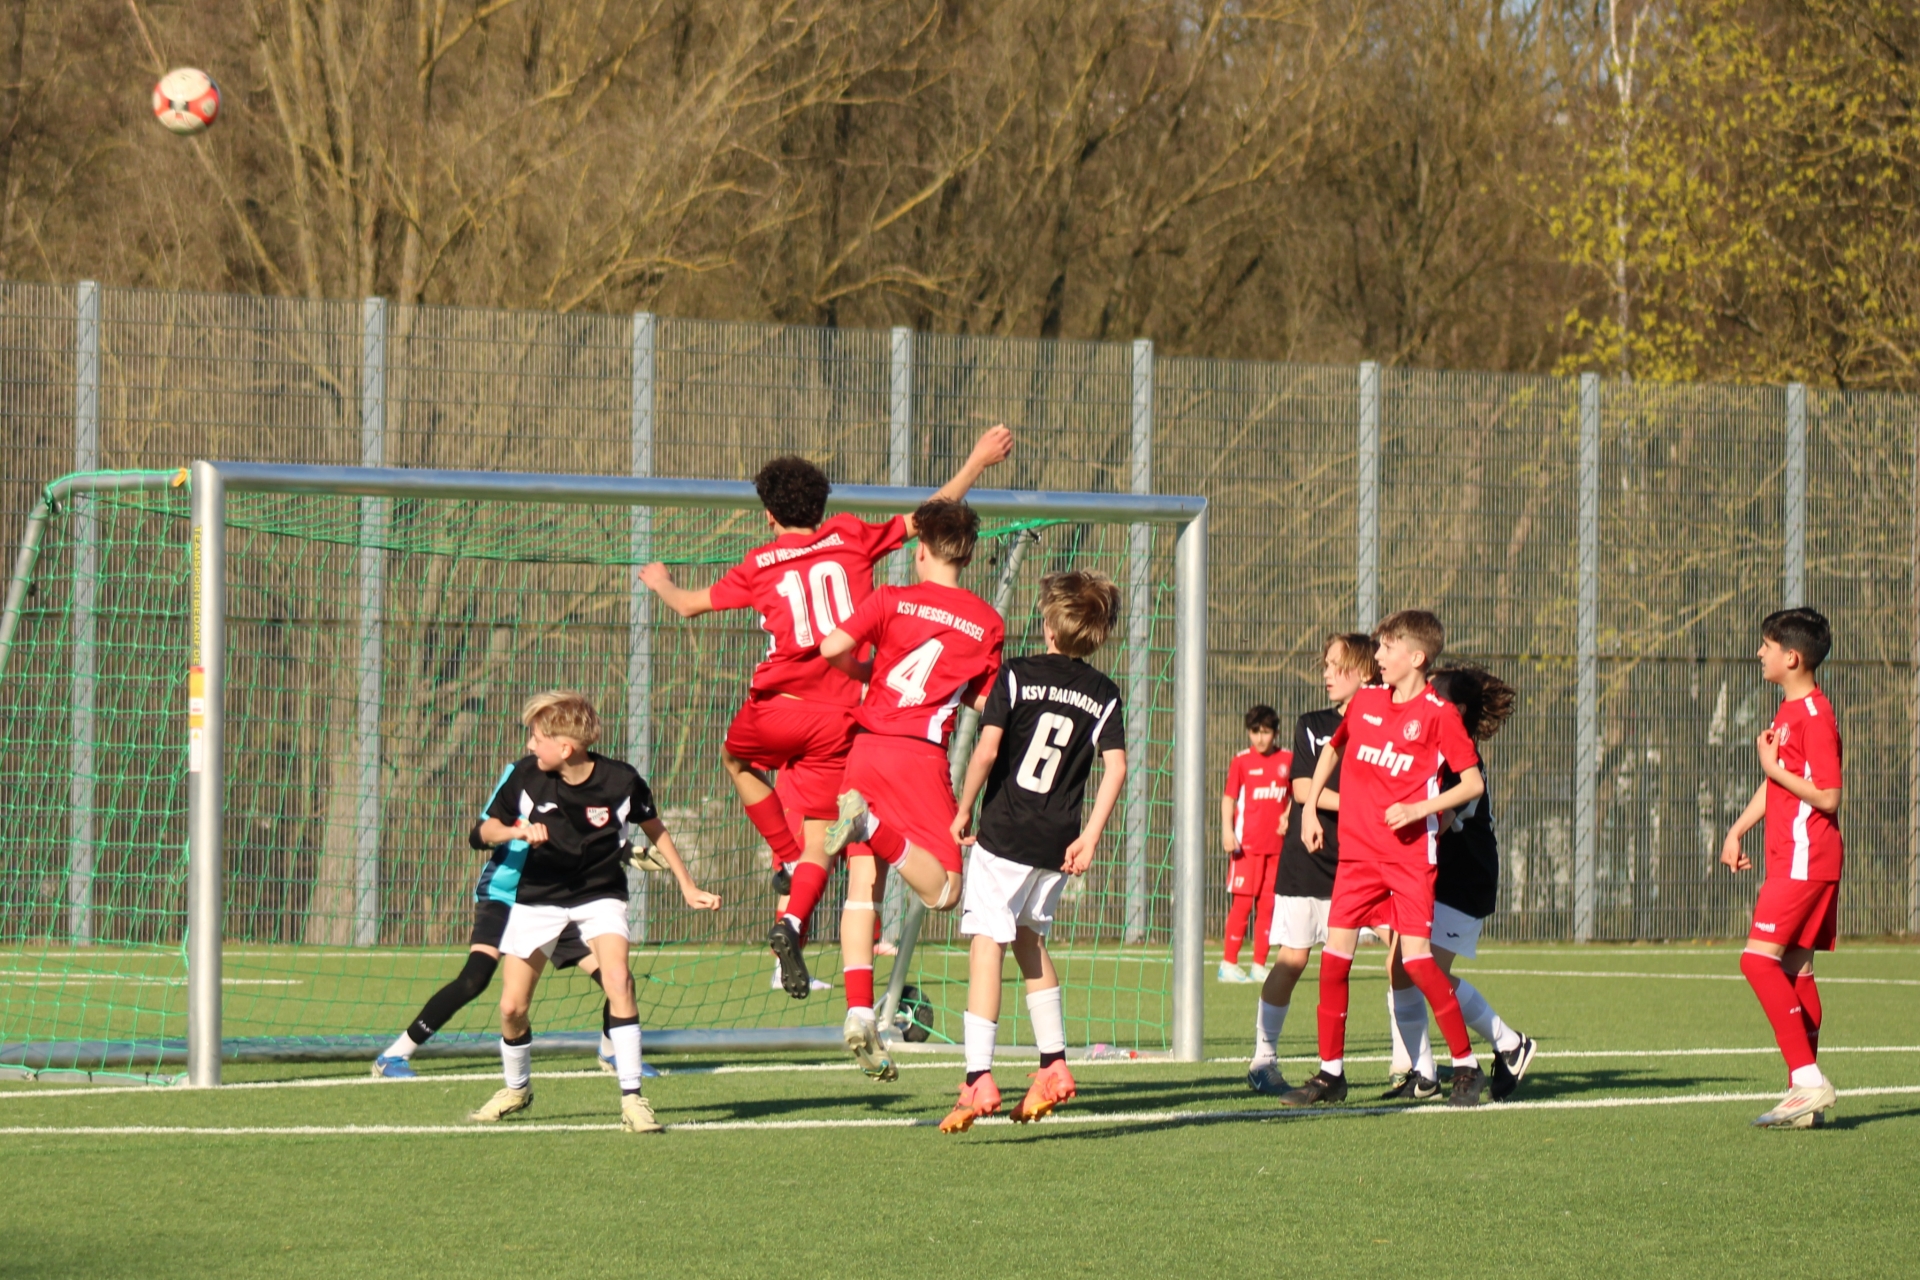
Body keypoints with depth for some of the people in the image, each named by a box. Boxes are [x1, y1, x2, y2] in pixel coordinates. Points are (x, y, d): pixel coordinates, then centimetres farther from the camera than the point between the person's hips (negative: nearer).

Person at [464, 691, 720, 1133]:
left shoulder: (621, 781, -17)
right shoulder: (525, 776, -14)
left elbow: (654, 830, 2)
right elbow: (487, 830, -2)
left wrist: (688, 887, 7)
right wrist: (518, 831, -25)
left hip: (600, 894, -2)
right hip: (537, 897, 2)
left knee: (617, 978, -26)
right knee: (511, 1006, 0)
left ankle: (632, 1098, -22)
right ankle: (516, 1088, 30)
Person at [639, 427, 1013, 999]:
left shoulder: (760, 564, 7)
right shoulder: (851, 537, 7)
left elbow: (689, 605, 19)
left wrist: (659, 583, 41)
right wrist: (978, 461, 24)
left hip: (777, 708, -1)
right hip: (839, 717, 1)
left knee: (737, 760, 34)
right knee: (820, 844, 5)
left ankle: (786, 857, 22)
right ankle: (790, 925, -19)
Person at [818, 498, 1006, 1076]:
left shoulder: (892, 600, 5)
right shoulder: (987, 622, 6)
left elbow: (833, 649, -6)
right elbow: (984, 704, 7)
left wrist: (867, 672, 15)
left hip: (866, 745, 3)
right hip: (920, 755, -3)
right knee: (943, 890, -4)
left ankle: (859, 1016, 1)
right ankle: (871, 825, -28)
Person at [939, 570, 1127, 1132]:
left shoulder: (1017, 674, -5)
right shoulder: (1103, 694, 6)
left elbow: (987, 749, -12)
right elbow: (1116, 766, -3)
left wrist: (963, 811, -1)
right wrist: (1089, 836, 0)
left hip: (1004, 835, -5)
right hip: (1057, 845, 5)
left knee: (987, 946, -5)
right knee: (1029, 938, 24)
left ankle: (979, 1079, -15)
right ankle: (1053, 1065, 21)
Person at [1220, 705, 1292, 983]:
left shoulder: (1287, 759, 8)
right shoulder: (1241, 761, -1)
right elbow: (1228, 798, -3)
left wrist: (1288, 816, 0)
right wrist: (1227, 830, -15)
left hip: (1276, 844, 4)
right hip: (1247, 843, -4)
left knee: (1268, 905, 5)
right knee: (1242, 903, -6)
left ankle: (1259, 966, 10)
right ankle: (1229, 964, -1)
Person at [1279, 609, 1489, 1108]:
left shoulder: (1438, 715, -7)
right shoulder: (1365, 702, 9)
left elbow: (1473, 783, -6)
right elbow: (1333, 750, 27)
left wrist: (1417, 810, -16)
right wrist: (1310, 806, 19)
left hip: (1410, 853, -5)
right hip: (1357, 850, 5)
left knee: (1416, 955, -11)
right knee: (1335, 951, -1)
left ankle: (1467, 1066, 2)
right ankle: (1331, 1071, 7)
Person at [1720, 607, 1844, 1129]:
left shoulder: (1815, 715, -15)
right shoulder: (1789, 710, 17)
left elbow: (1827, 796, -20)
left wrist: (1775, 767, -13)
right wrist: (1737, 831, 20)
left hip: (1805, 859, -10)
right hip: (1790, 858, 10)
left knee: (1760, 958, -17)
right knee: (1795, 968, 9)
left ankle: (1808, 1079, -19)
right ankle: (1806, 1089, 10)